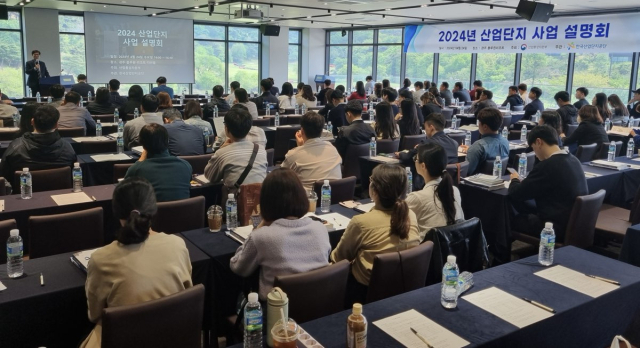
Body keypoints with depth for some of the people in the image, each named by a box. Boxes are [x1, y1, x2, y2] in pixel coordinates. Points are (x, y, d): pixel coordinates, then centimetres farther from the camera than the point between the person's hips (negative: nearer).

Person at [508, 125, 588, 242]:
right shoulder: (573, 160, 4)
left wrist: (515, 180, 8)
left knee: (512, 220, 10)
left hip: (557, 229, -8)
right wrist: (524, 181, 14)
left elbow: (516, 194, -12)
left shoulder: (547, 166, -22)